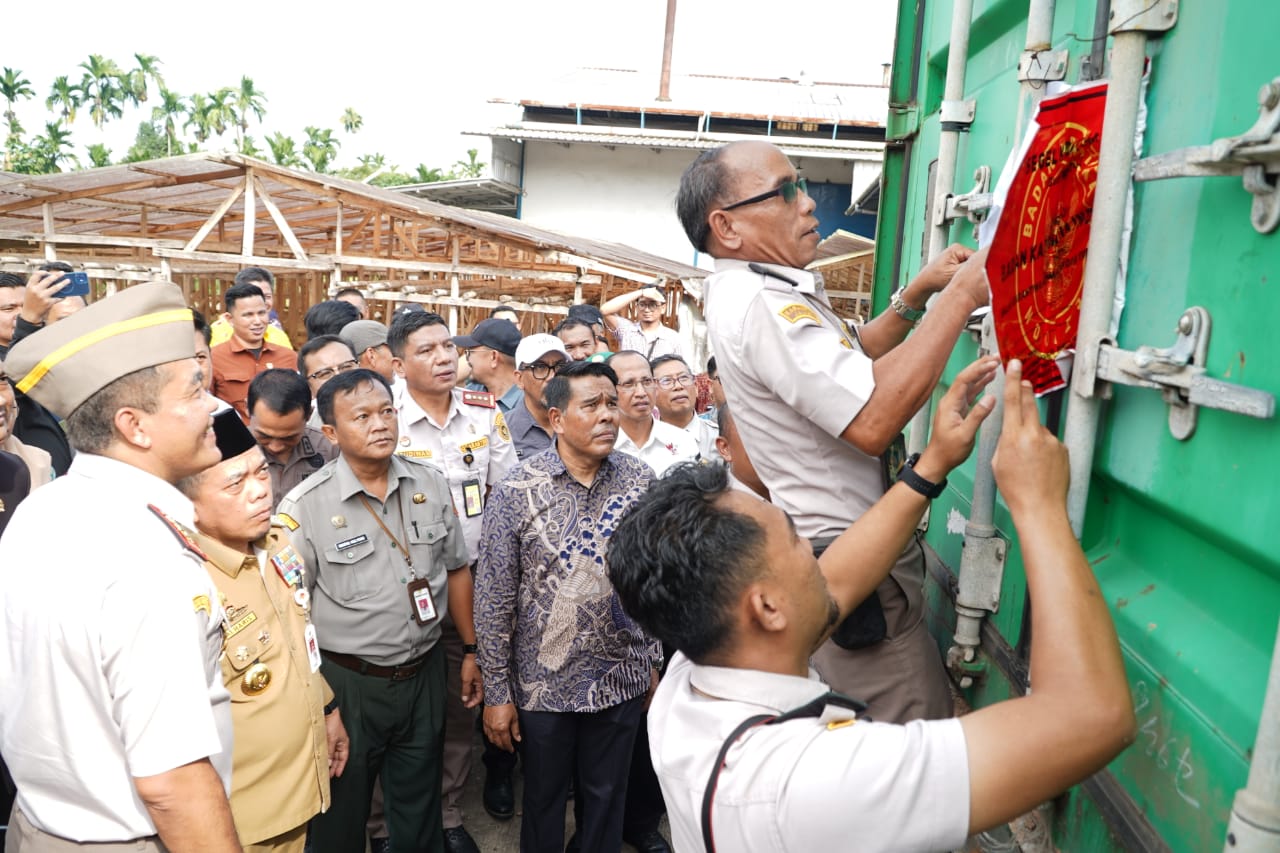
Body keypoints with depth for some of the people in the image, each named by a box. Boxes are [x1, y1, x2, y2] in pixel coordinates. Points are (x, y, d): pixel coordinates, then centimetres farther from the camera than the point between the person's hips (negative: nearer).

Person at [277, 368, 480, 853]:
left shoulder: (431, 485, -3)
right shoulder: (304, 507, -14)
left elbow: (456, 569, 7)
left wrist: (471, 650, 9)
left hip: (425, 671, 3)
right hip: (348, 682, -3)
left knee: (421, 805, 21)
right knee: (343, 813, 17)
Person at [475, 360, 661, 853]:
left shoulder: (641, 481, -6)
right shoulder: (518, 490, -14)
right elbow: (494, 599, -10)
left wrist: (654, 661, 7)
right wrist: (497, 693, -7)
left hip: (622, 679, 2)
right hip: (543, 683, -2)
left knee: (607, 798, 20)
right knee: (544, 800, 19)